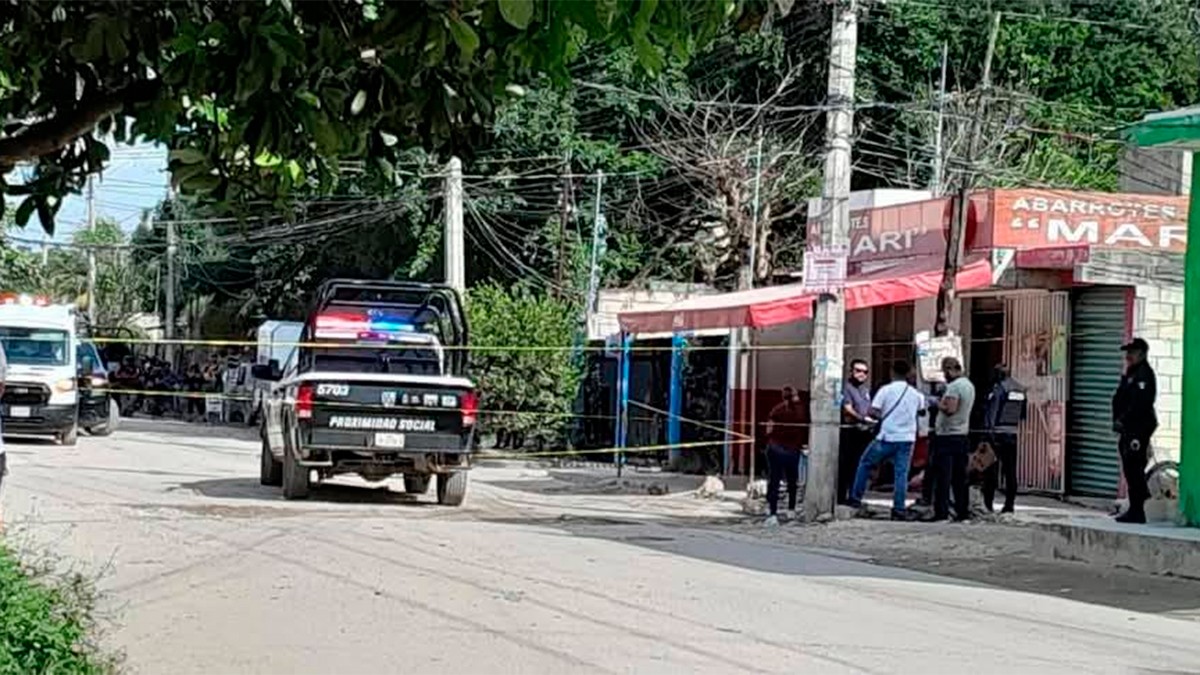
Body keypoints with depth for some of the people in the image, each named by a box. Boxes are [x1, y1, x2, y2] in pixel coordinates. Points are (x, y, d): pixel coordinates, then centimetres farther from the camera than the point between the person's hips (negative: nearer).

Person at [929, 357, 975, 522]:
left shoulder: (954, 386, -15)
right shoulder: (969, 385, 14)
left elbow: (950, 409, -25)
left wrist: (939, 404, -7)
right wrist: (943, 403, 13)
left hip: (947, 436, -9)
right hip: (963, 434, 9)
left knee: (943, 477, -6)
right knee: (960, 476, 11)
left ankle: (941, 512, -7)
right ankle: (963, 511, 11)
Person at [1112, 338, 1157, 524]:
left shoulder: (1144, 374, -12)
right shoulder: (1130, 374, 21)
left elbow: (1139, 404, -22)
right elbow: (1120, 400, 24)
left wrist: (1122, 420, -20)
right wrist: (1118, 421, 10)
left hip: (1138, 429, -10)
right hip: (1129, 429, 10)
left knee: (1133, 470, -11)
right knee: (1131, 470, 15)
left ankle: (1136, 512, -10)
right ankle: (1136, 510, 25)